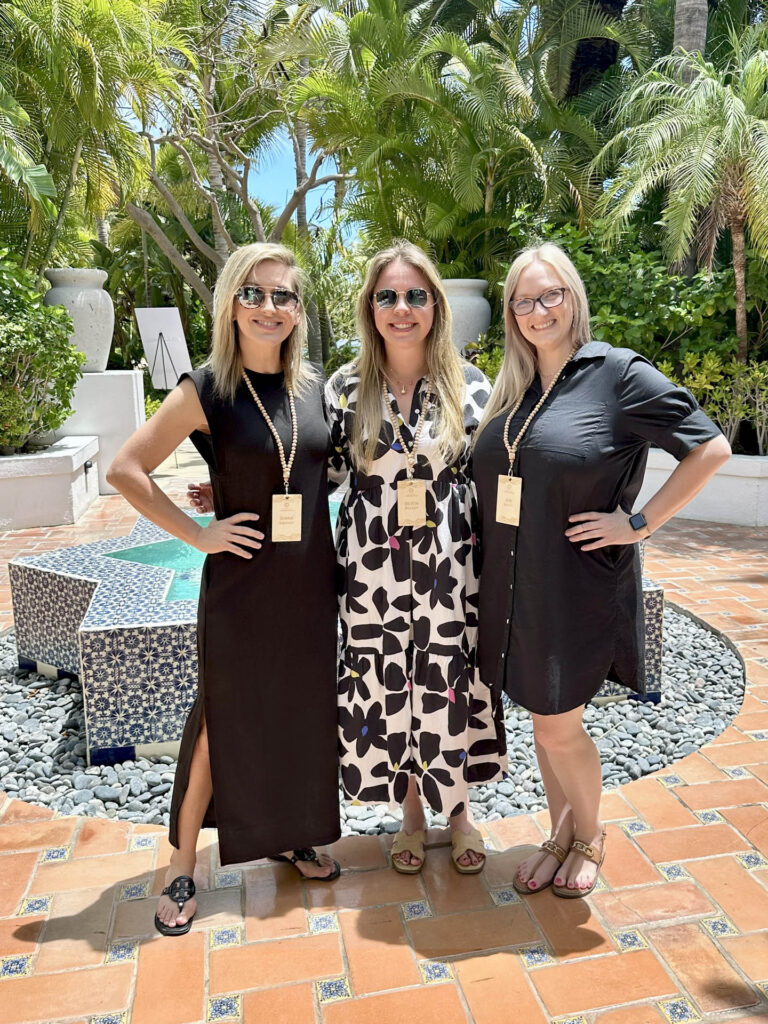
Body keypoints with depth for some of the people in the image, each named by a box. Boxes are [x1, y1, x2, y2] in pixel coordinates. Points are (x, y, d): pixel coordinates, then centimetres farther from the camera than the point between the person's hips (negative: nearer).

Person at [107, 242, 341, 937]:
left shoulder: (314, 388, 4)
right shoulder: (207, 390, -9)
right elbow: (126, 470, -10)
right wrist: (198, 534, -12)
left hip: (311, 583, 4)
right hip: (239, 583, -4)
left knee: (304, 715, 15)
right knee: (224, 722, 7)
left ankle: (291, 834, 39)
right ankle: (183, 866, 28)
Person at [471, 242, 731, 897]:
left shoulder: (618, 372, -9)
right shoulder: (512, 389, 9)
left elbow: (711, 449, -11)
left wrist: (639, 523, -13)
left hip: (578, 588, -5)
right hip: (513, 589, 6)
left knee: (557, 725, 5)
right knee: (544, 721, 17)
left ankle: (590, 834, 34)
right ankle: (560, 836, 39)